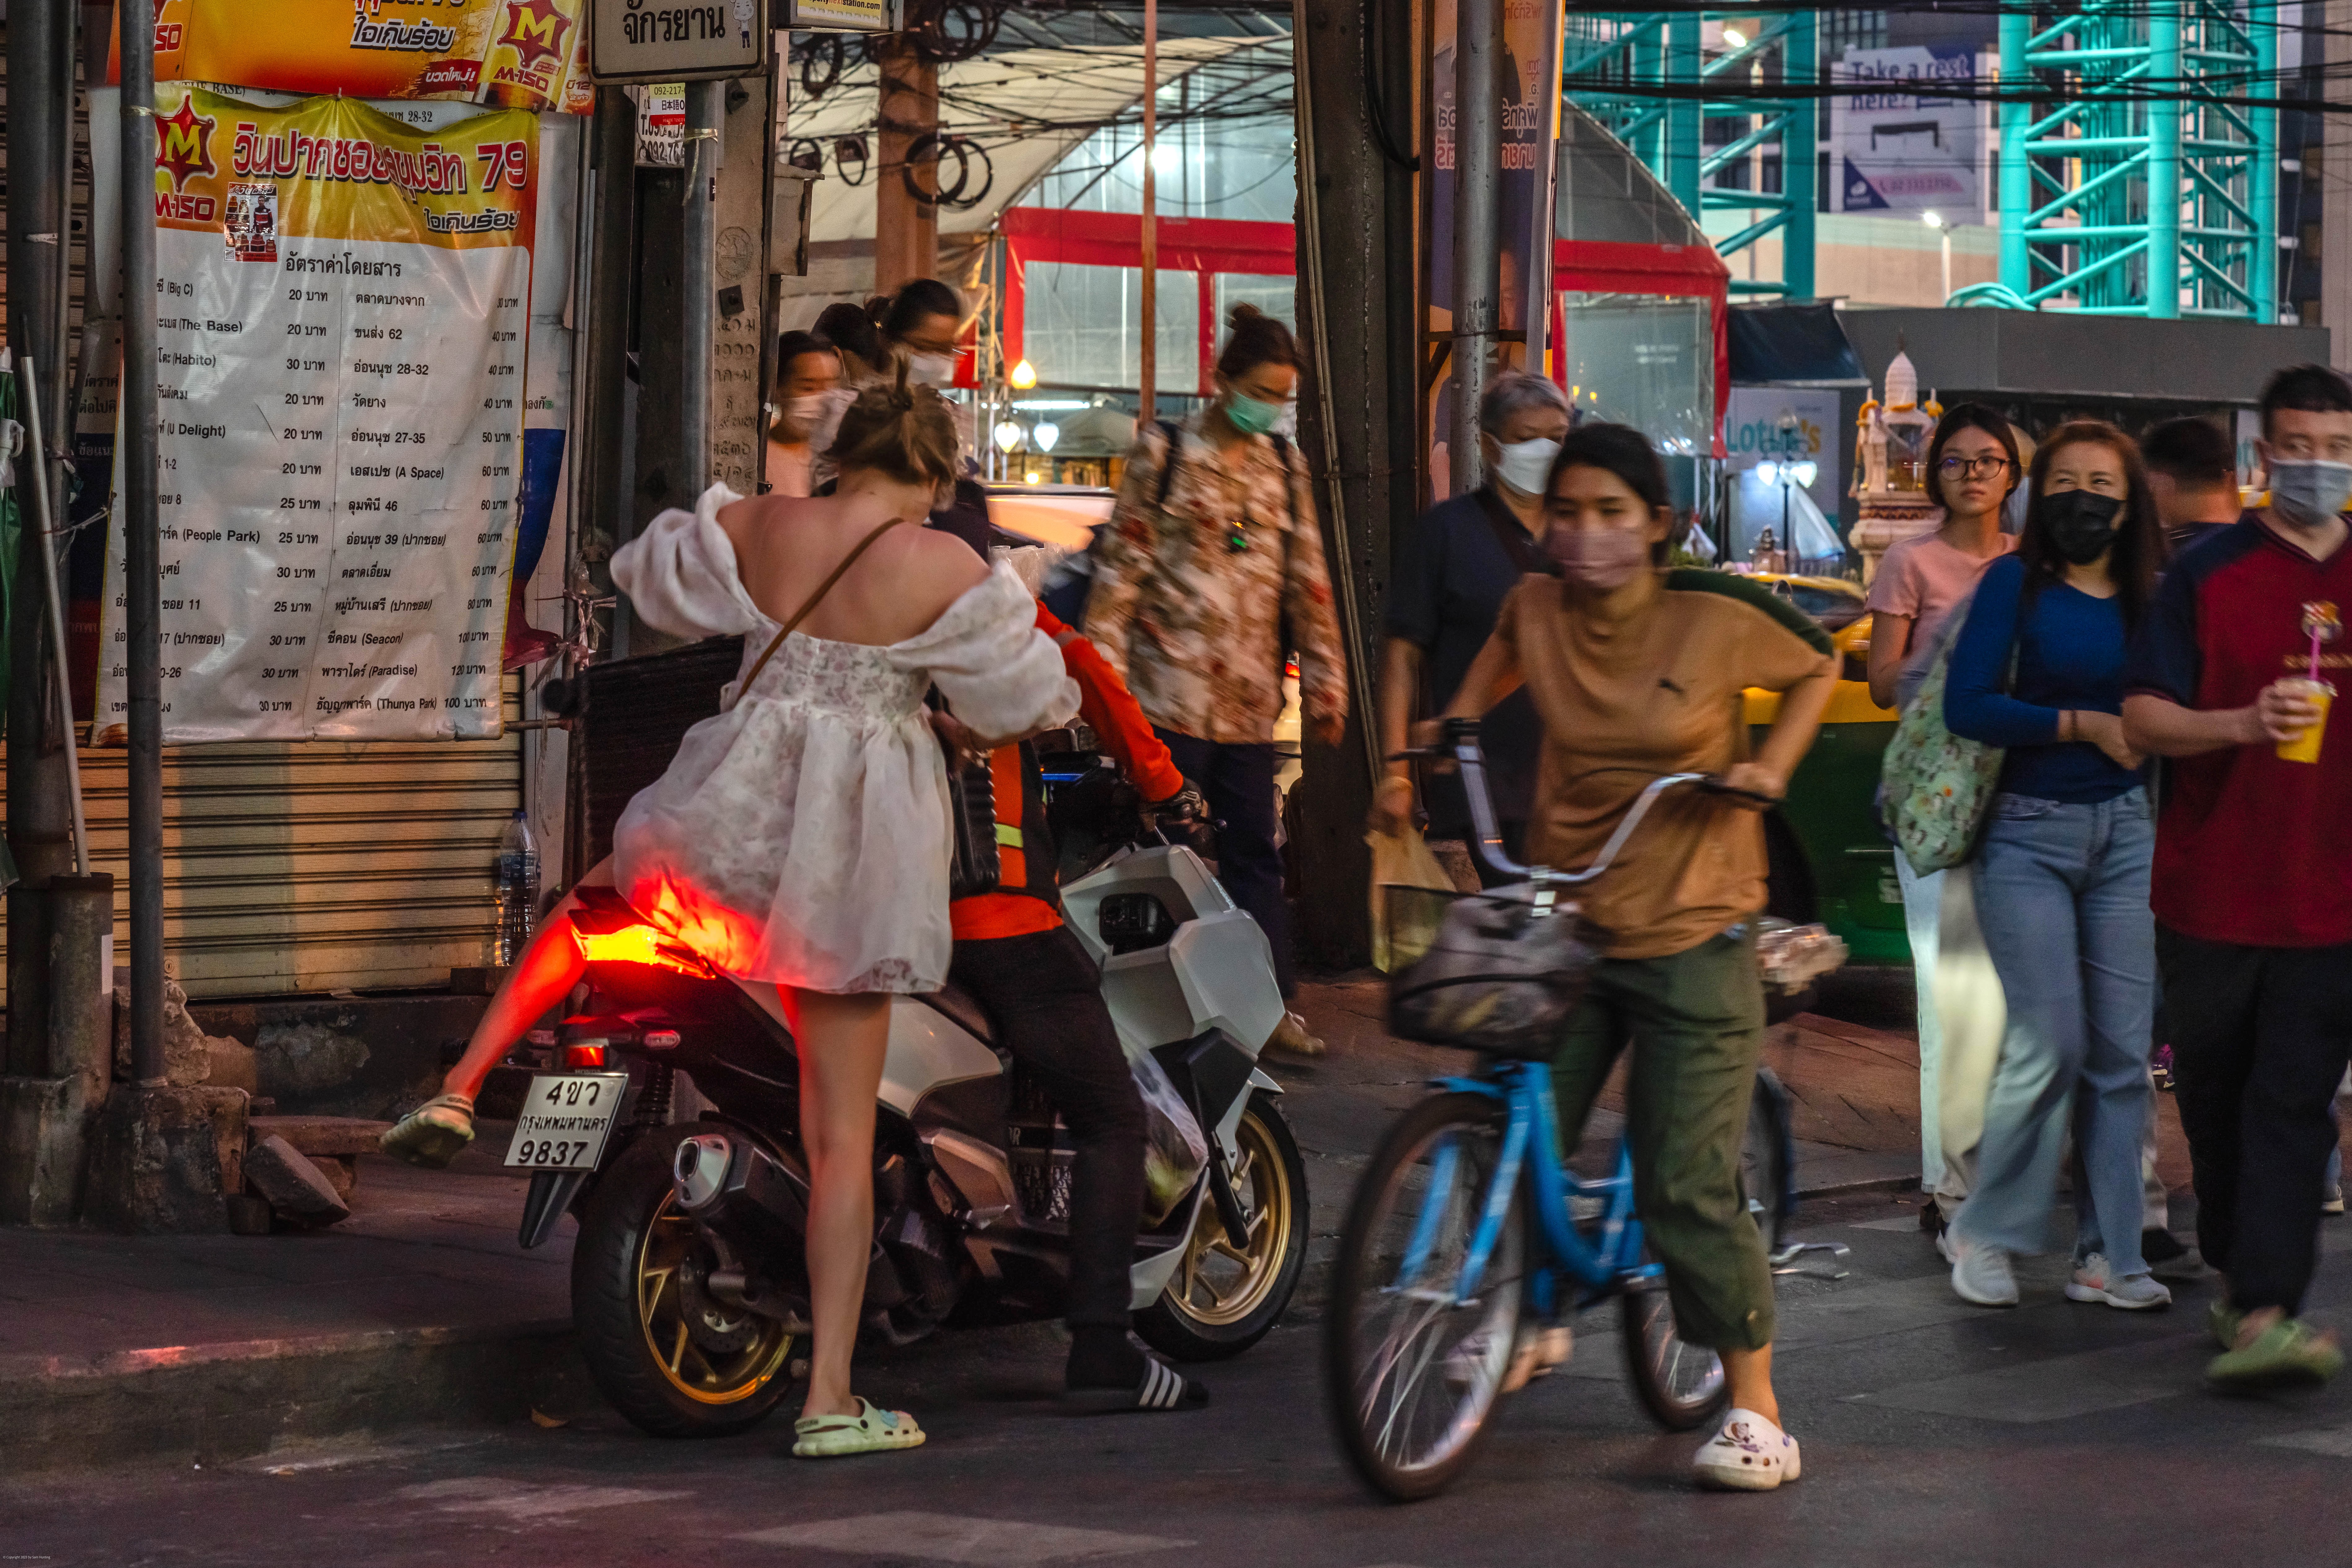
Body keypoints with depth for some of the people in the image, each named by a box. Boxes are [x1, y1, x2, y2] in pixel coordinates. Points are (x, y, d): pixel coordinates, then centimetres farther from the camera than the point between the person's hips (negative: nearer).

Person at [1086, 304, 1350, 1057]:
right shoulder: (1165, 451, 1)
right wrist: (1104, 671, -8)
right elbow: (1120, 565, -2)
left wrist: (1324, 684, 12)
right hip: (1171, 690, -4)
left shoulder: (1285, 466, 13)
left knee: (1254, 848, 4)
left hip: (1249, 699, 4)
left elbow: (1307, 582, 16)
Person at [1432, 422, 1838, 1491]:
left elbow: (1818, 668, 9)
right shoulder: (1538, 608, -1)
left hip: (1690, 934, -4)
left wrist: (1770, 764, -4)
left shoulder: (1718, 616, -10)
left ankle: (1755, 1406, 6)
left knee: (1689, 1186, -7)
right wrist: (1455, 721, 10)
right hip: (1560, 924, 4)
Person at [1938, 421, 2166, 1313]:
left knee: (2124, 1052, 1)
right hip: (2029, 836, -4)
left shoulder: (2148, 598, 8)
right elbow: (1966, 706, -12)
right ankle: (1983, 1234, 9)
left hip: (2124, 833, 4)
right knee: (2050, 1046, -9)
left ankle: (2107, 1256, 8)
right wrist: (2085, 725, -14)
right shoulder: (2016, 584, -3)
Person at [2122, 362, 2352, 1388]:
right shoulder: (2210, 572, 1)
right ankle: (2239, 1278, 28)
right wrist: (2245, 724, -20)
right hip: (2212, 886, 0)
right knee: (2215, 1103, 10)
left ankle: (2262, 1315, -15)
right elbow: (2143, 718, -5)